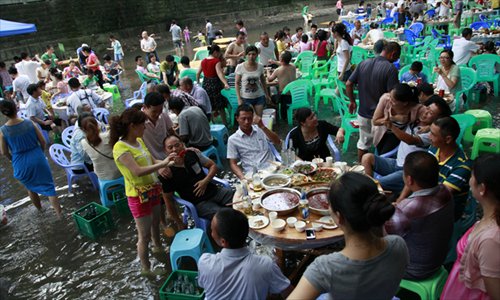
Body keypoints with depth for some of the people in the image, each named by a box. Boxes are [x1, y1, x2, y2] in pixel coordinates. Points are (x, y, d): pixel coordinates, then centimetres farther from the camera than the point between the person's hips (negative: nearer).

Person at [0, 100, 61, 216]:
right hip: (38, 159, 0)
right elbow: (43, 142, -3)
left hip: (21, 164, 1)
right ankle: (60, 214, 11)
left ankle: (39, 208, 47)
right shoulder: (30, 123, -11)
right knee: (48, 186, 10)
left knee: (30, 188, 26)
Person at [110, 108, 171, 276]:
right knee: (144, 234, 5)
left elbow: (152, 161, 10)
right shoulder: (120, 147, -23)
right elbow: (138, 171, -32)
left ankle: (158, 247, 54)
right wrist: (163, 164, -29)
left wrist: (168, 162, -8)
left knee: (155, 223, 28)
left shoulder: (139, 141, 3)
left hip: (153, 189, 8)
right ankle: (145, 268, 24)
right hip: (138, 196, -8)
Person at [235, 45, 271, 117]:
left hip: (259, 97, 3)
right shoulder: (240, 67, -8)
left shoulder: (260, 66, 0)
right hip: (246, 98, -3)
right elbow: (237, 83, -5)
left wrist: (267, 95, 13)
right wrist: (239, 99, -10)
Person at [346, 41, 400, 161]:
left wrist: (352, 101, 16)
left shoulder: (363, 63, 0)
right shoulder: (391, 69, -17)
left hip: (363, 114, 5)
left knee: (363, 144, 20)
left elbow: (348, 84, 3)